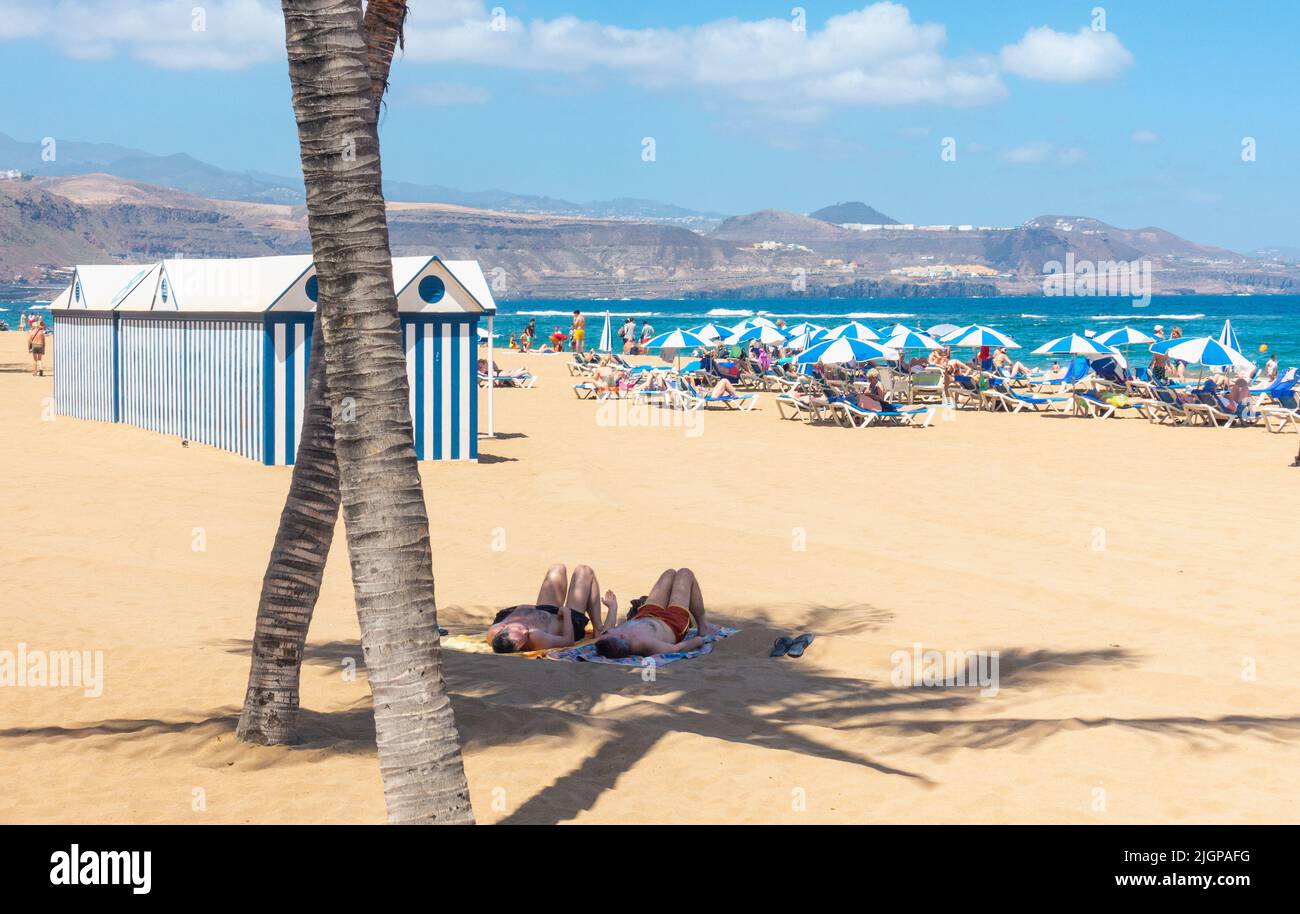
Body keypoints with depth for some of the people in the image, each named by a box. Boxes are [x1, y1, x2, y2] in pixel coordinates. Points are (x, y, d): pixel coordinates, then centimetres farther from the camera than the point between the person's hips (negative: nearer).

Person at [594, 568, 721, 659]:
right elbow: (678, 648, -34)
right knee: (685, 573, 14)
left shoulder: (602, 642, -34)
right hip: (674, 625, -5)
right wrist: (698, 640, -16)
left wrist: (613, 607, 7)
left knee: (670, 573, 24)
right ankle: (703, 627, 33)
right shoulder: (644, 643, -50)